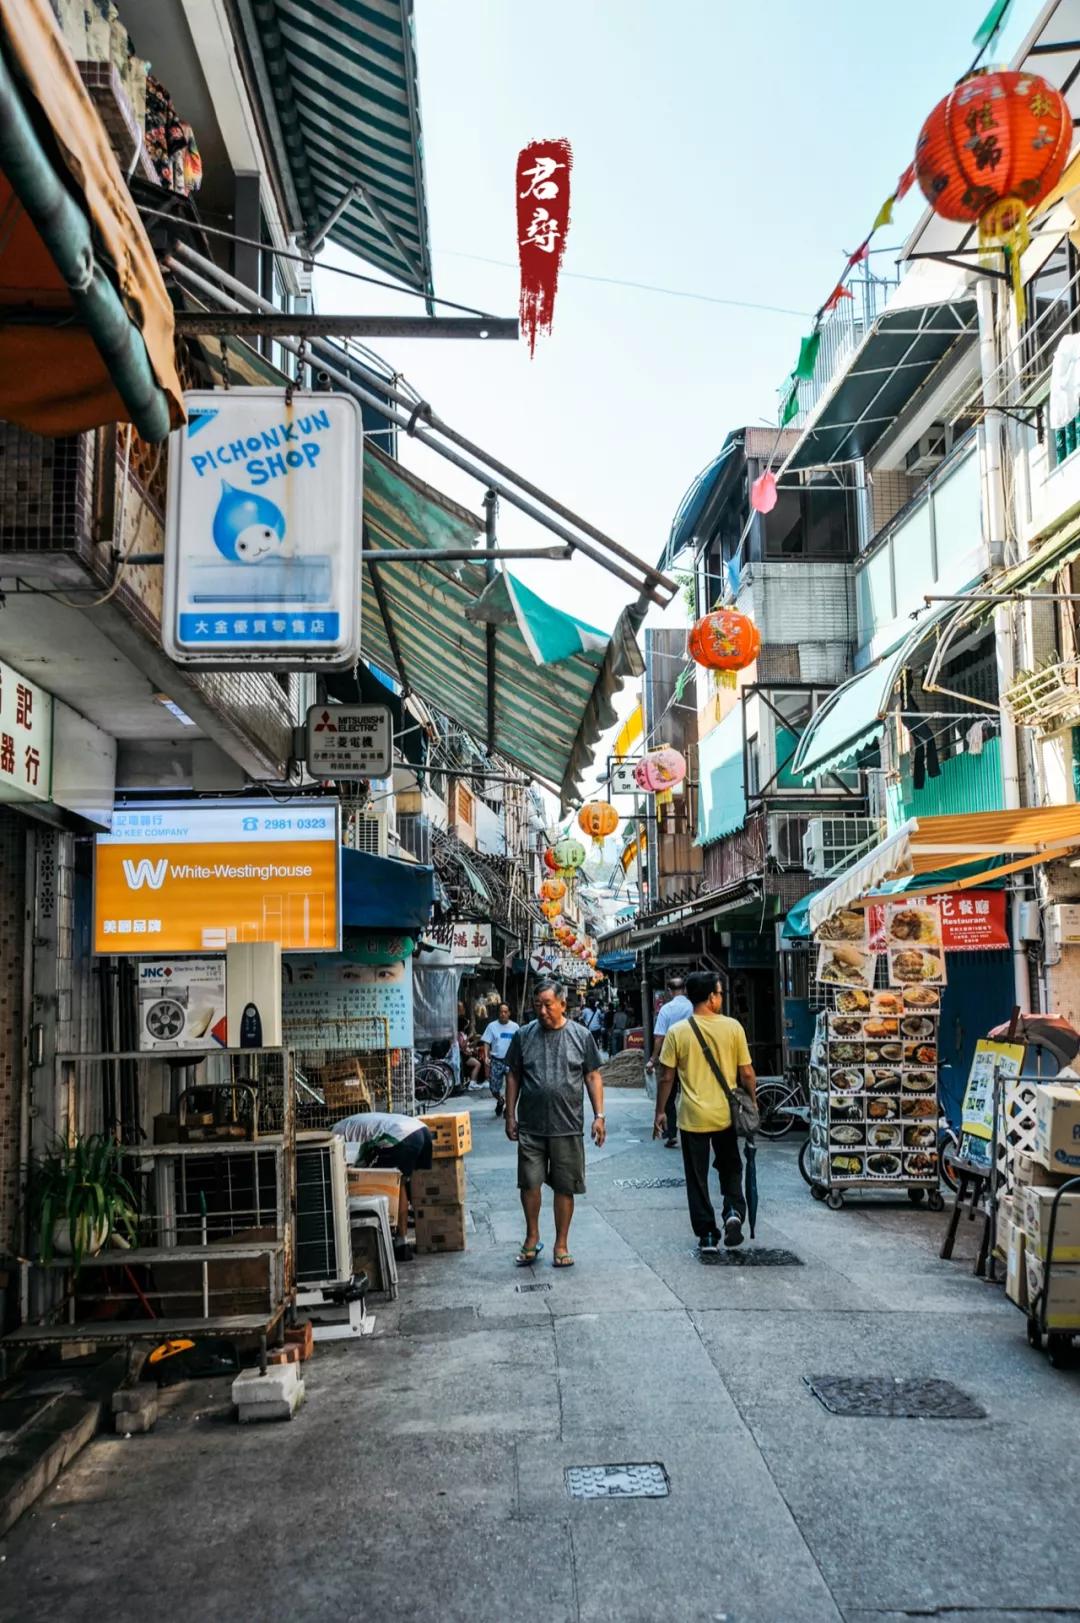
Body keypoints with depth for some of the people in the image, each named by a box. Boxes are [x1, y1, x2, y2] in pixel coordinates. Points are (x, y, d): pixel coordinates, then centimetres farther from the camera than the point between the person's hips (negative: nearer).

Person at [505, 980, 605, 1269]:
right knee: (529, 1183, 2)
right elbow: (513, 1076, 8)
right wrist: (510, 1115, 5)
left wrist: (599, 1116, -2)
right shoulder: (524, 1035, 3)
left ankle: (561, 1244, 19)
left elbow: (593, 1077, 4)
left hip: (568, 1126, 0)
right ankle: (532, 1238, 22)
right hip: (530, 1126, 1)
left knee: (564, 1188, 5)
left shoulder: (581, 1036, 2)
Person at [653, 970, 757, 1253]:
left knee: (697, 1178, 10)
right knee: (730, 1167, 21)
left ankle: (707, 1235, 12)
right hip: (725, 1114, 1)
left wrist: (660, 1112, 6)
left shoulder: (678, 1031, -8)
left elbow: (667, 1077, -5)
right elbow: (747, 1074, -3)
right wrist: (752, 1103, 12)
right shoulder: (733, 1027, -7)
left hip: (692, 1117, -1)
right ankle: (734, 1211, 0)